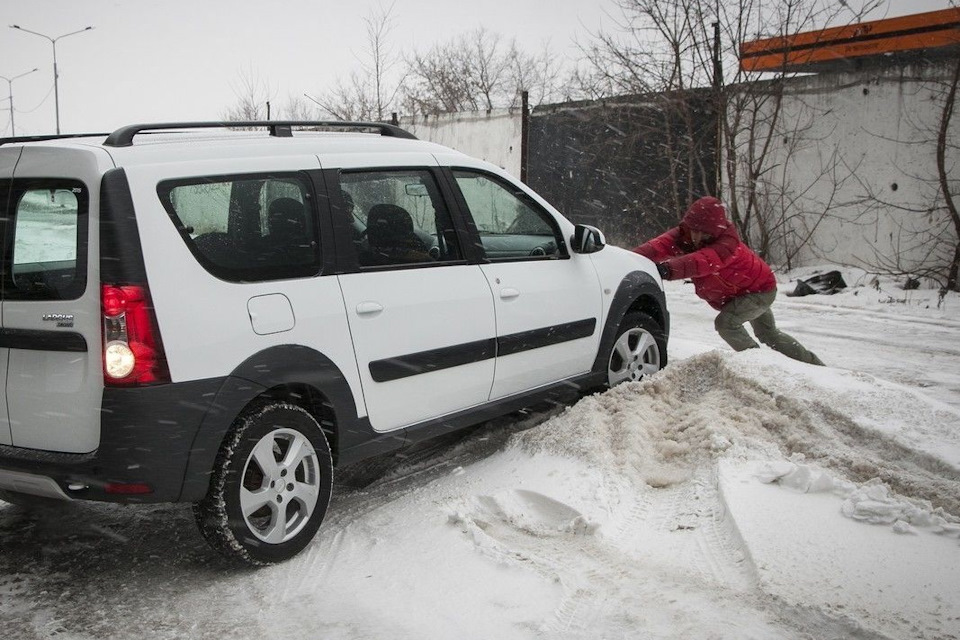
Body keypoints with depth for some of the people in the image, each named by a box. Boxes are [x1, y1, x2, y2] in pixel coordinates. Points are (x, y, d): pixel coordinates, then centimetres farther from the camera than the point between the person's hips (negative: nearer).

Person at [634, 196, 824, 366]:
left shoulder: (727, 242, -37)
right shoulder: (684, 235, -19)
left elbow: (705, 261, -58)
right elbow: (662, 244, -39)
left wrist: (669, 269, -74)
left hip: (760, 290, -8)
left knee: (726, 322, -27)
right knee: (769, 335, 24)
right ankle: (814, 365, 44)